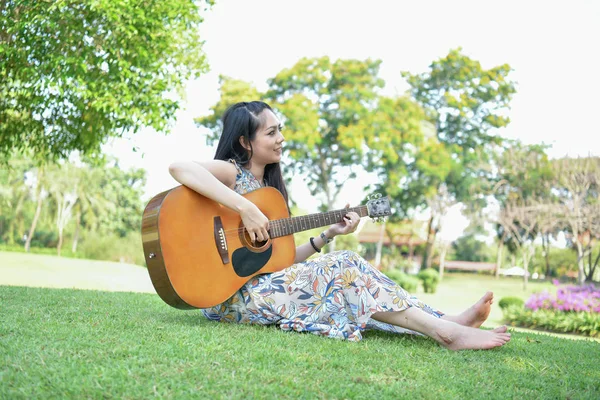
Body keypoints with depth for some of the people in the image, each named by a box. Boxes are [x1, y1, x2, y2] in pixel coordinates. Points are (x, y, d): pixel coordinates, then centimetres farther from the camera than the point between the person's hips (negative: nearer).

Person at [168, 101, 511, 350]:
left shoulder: (268, 185, 17)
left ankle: (448, 325, -20)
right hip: (232, 294, -8)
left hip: (265, 282, 8)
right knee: (342, 268, -20)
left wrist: (328, 234, 5)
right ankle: (446, 330, -25)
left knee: (345, 264, -10)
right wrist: (246, 208, -32)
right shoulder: (231, 172, -6)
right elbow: (179, 168, -30)